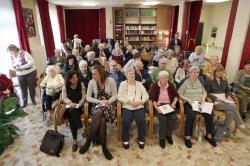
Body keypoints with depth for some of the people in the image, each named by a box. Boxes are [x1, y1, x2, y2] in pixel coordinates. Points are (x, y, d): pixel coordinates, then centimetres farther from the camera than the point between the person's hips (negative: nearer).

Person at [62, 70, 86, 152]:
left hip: (79, 105, -1)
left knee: (72, 118, -29)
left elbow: (83, 96, -2)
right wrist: (70, 103, -18)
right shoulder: (65, 86, 5)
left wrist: (78, 105, -16)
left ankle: (74, 140, -25)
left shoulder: (81, 84, 2)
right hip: (69, 106, 1)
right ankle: (81, 129, -29)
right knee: (72, 112, -34)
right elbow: (64, 97, 0)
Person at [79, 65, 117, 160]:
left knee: (98, 114, -33)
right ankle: (104, 147, -15)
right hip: (97, 105, 2)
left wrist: (108, 101, -21)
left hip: (108, 105, -1)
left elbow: (115, 95, -3)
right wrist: (99, 101, -14)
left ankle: (88, 142, -18)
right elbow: (88, 97, 0)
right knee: (102, 120, -31)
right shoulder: (91, 82, 0)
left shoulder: (110, 81, -6)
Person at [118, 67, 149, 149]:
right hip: (127, 107, -1)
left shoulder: (139, 84, 13)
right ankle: (125, 140, -1)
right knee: (126, 121, -26)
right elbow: (119, 97, -1)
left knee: (141, 121, -24)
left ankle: (141, 139, 2)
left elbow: (146, 96, 6)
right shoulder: (123, 84, 8)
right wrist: (129, 101, -14)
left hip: (139, 106, 1)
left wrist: (140, 101, -12)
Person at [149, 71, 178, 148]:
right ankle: (161, 138, -10)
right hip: (159, 106, -3)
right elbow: (152, 99, -7)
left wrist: (174, 103, -3)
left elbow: (176, 95, 15)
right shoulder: (154, 86, -2)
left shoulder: (171, 85, 9)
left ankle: (168, 135, 1)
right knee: (163, 118, -30)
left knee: (174, 117, -25)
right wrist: (156, 108, -20)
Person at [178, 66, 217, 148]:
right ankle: (187, 137, -18)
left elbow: (204, 92, 21)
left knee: (209, 114, -21)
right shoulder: (185, 82, -1)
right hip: (188, 104, -5)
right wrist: (188, 100, -18)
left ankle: (209, 135, -1)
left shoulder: (199, 81, 15)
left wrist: (203, 97, -1)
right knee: (191, 115, -34)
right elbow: (179, 94, -7)